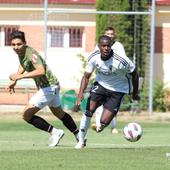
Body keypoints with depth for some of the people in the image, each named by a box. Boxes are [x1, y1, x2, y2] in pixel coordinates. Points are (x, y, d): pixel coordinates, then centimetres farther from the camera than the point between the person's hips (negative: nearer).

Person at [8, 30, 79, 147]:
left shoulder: (31, 54, -28)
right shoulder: (21, 52, 0)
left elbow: (41, 71, -46)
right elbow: (23, 65, 23)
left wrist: (20, 76, -48)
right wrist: (14, 81, 13)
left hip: (49, 87, -10)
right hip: (51, 86, 10)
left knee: (27, 115, -12)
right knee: (59, 113, 28)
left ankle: (54, 132, -3)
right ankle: (79, 136, 43)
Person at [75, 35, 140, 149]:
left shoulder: (121, 61, -29)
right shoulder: (94, 58, -17)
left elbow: (134, 74, -12)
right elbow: (86, 76, -5)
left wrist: (135, 93, 1)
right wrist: (81, 93, -21)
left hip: (118, 90, -3)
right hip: (101, 84, 3)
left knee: (104, 122, -10)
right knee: (89, 110, -15)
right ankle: (81, 140, 2)